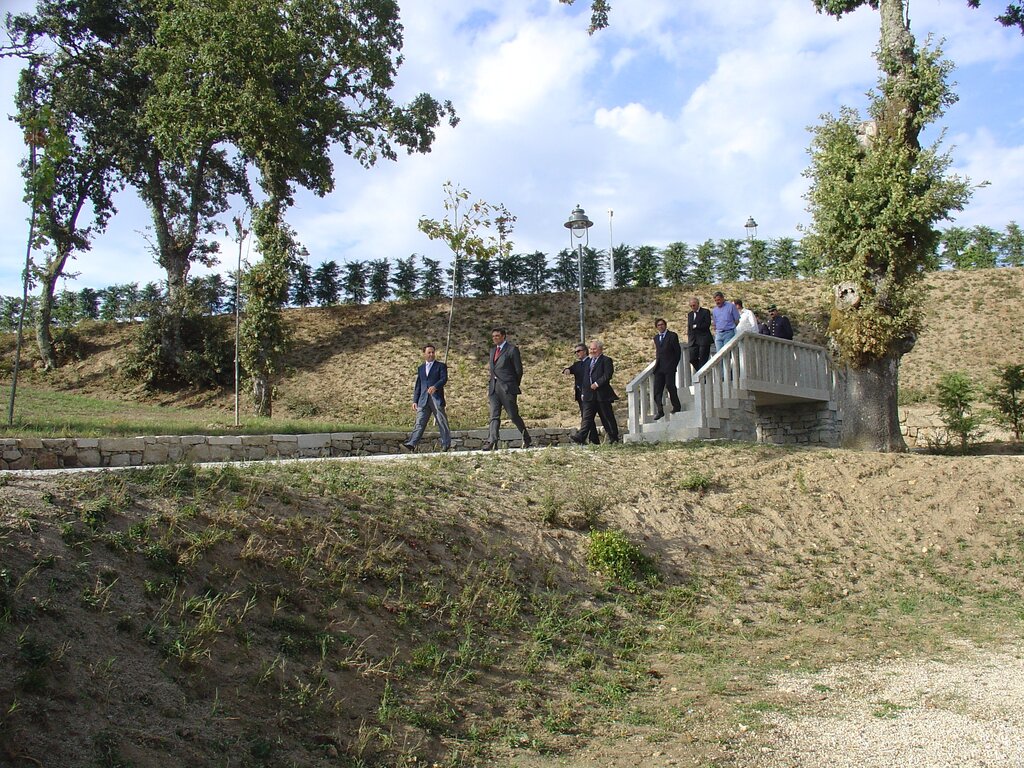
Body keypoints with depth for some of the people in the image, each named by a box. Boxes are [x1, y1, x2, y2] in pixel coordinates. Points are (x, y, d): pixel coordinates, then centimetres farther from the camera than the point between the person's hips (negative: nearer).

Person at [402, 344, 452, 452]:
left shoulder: (441, 366, 8)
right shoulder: (420, 368, 20)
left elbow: (444, 379, -8)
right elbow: (417, 386, 19)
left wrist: (435, 387, -27)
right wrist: (415, 401, 11)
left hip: (437, 399, -3)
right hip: (423, 400, 3)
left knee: (442, 422, 0)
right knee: (420, 422, -5)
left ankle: (446, 444, 7)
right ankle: (411, 444, -14)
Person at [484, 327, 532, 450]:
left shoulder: (512, 349, -3)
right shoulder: (493, 351, 19)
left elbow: (519, 370, -2)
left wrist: (515, 387, 3)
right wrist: (489, 387, 12)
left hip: (507, 388, -6)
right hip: (494, 388, 6)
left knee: (513, 416, -2)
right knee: (494, 416, -2)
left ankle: (527, 440, 12)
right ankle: (492, 442, -8)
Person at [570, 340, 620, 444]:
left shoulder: (606, 360, -3)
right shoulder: (587, 361, 19)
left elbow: (607, 375, -15)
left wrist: (597, 384, -19)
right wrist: (583, 392, 14)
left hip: (602, 394, -6)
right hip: (589, 395, 6)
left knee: (607, 417, 2)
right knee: (586, 417, -2)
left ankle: (614, 437, 11)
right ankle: (580, 437, -10)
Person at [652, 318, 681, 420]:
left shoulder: (672, 336, -1)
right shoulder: (656, 337, 16)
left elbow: (678, 351, -2)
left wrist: (675, 364, -5)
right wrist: (657, 360, 8)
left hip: (669, 366, -5)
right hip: (659, 367, 5)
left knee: (670, 386, -5)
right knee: (657, 389, -3)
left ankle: (676, 406, 15)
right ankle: (659, 411, -3)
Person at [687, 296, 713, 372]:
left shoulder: (705, 312, 0)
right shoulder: (690, 314, 17)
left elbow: (707, 324, -11)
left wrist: (696, 326, -9)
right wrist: (689, 339, 8)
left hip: (704, 340, -5)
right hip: (693, 341, 5)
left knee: (703, 360, -5)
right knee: (692, 359, -2)